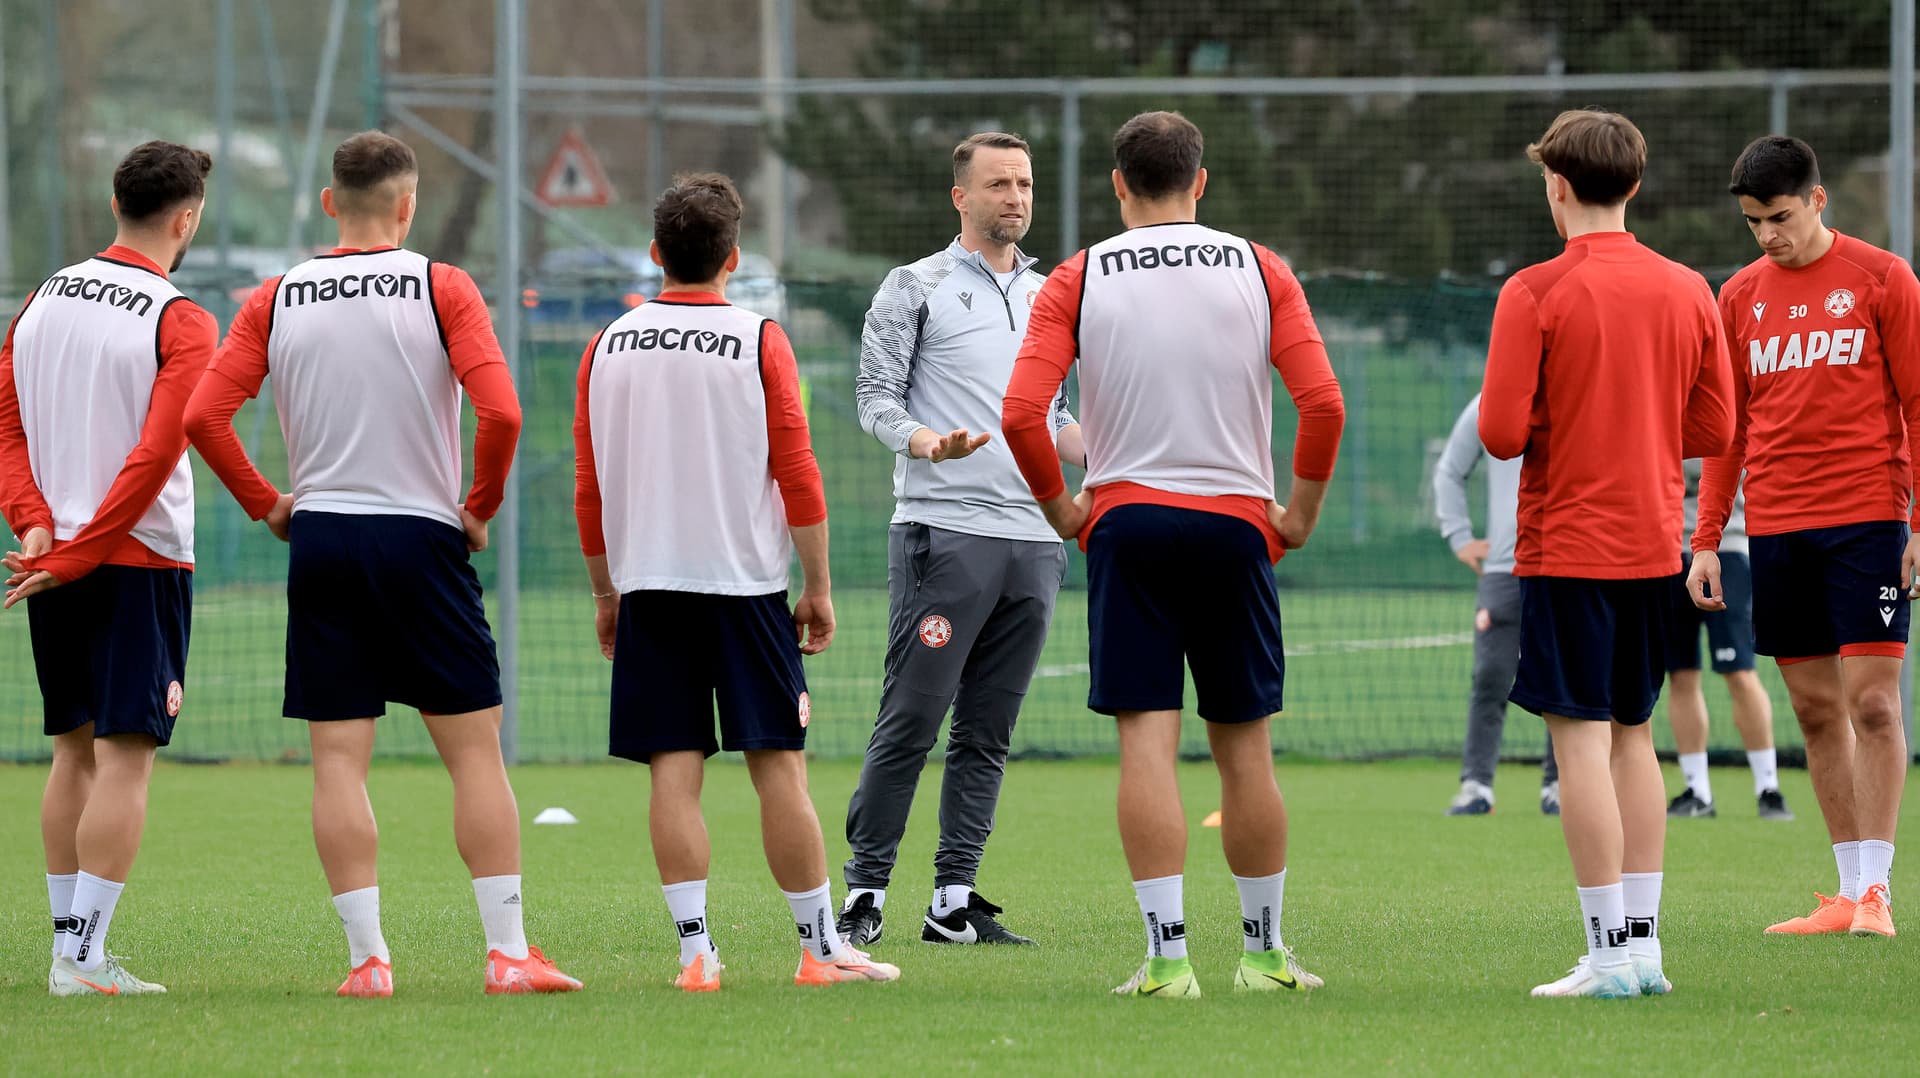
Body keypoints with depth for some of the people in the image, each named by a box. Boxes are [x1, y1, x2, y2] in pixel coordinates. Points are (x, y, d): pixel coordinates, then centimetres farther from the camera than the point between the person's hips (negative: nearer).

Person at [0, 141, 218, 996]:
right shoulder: (179, 322, -11)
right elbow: (157, 453, -18)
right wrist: (73, 555, -16)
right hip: (139, 563, -6)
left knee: (75, 753, 14)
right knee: (124, 756, -6)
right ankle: (84, 957, -11)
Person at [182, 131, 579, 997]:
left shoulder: (276, 300, 4)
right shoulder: (440, 289, -4)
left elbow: (203, 414, -3)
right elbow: (499, 412, -16)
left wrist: (265, 504, 7)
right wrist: (480, 507, -1)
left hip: (319, 538, 2)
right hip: (420, 536, -2)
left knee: (339, 759, 3)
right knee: (474, 751, 3)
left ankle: (368, 957, -1)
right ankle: (508, 952, 0)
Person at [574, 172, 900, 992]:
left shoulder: (609, 348, 5)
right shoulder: (757, 341, -4)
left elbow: (590, 488, 8)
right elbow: (797, 473, -5)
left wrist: (606, 591, 17)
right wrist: (818, 587, 2)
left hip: (648, 585, 2)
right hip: (745, 579, -2)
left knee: (674, 771, 0)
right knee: (778, 766, 1)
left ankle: (695, 949, -5)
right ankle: (820, 947, 5)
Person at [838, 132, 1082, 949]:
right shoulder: (917, 287, 1)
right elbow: (876, 396, -3)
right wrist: (925, 441, -22)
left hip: (1033, 538, 6)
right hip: (943, 535, -6)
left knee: (987, 733, 5)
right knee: (911, 719, -8)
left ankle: (954, 903, 7)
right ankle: (864, 893, -2)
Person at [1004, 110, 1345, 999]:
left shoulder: (1079, 280, 1)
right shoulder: (1259, 271, 3)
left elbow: (1021, 414, -9)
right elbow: (1323, 402, -6)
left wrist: (1060, 507, 5)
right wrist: (1301, 511, 5)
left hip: (1125, 519, -1)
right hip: (1235, 523, 1)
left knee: (1146, 740, -3)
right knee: (1243, 744, 9)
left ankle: (1167, 953, -10)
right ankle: (1264, 952, 17)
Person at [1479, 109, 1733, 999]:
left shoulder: (1535, 293, -11)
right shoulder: (1687, 291, 4)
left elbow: (1502, 433, -14)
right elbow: (1713, 430, 8)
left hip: (1567, 546, -5)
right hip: (1655, 546, 5)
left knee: (1582, 738, -5)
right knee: (1632, 734, 14)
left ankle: (1610, 951, -9)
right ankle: (1643, 940, 13)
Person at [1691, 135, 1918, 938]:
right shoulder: (1741, 296, 11)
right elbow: (1726, 427, 15)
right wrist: (1706, 540, 8)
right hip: (1776, 527, 4)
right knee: (1815, 708, 4)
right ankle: (1848, 893, 8)